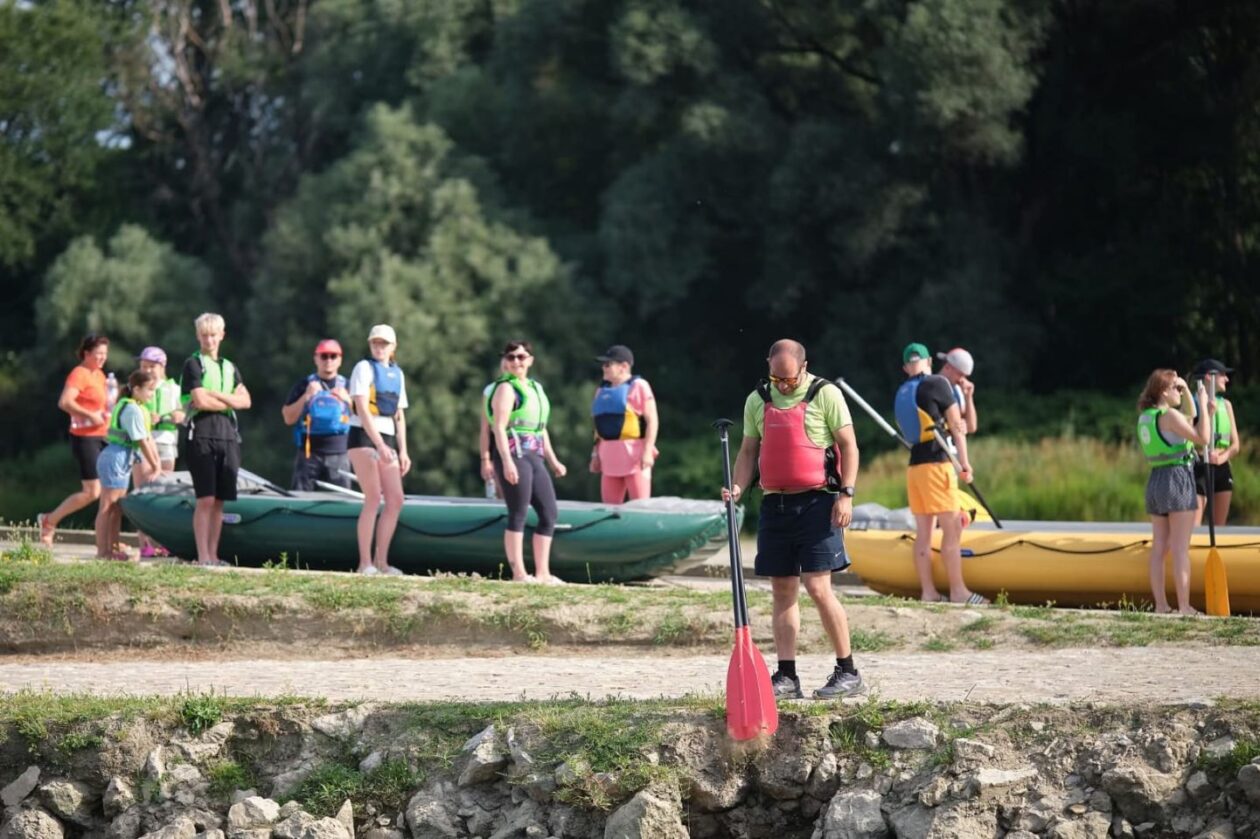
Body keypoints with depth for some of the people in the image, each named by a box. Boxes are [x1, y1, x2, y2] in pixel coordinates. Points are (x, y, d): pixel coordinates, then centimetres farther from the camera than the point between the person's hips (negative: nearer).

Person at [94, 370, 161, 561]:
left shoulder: (139, 408, 15)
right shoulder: (133, 410, -16)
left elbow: (148, 437, 16)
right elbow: (142, 441, -15)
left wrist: (157, 461, 12)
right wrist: (154, 466, -7)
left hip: (122, 461, 11)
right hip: (116, 458, -11)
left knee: (117, 508, 13)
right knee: (107, 507, -7)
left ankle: (113, 548, 18)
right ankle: (102, 551, -6)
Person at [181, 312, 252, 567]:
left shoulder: (230, 368, 19)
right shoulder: (193, 364, 1)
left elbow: (245, 401, 6)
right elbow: (201, 401, -11)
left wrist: (215, 395, -6)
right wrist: (229, 402, 1)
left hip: (228, 436, 6)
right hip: (201, 435, -6)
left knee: (219, 500, 4)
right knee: (206, 499, -10)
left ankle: (213, 555, 7)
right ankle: (203, 557, -10)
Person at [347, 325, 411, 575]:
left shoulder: (397, 374, 17)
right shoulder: (364, 368, -4)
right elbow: (362, 410, -13)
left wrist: (403, 451, 11)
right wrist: (380, 445, -22)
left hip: (386, 438, 7)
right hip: (363, 436, -7)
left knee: (396, 500, 0)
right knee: (374, 498, -13)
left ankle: (381, 561, 6)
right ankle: (365, 563, -11)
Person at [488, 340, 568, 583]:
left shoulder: (535, 388, 20)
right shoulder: (506, 388, -5)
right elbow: (499, 427, -15)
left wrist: (553, 460, 24)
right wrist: (507, 461, -24)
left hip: (534, 458, 9)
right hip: (513, 455, -9)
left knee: (549, 513, 8)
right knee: (518, 515, -8)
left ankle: (542, 573, 13)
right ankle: (519, 573, -7)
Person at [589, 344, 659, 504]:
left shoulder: (638, 386, -4)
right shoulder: (603, 390, 17)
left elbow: (652, 420, -9)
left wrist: (647, 451, -17)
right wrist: (595, 453, 17)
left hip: (633, 454, -7)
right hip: (610, 456, 7)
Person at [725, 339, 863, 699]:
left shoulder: (826, 395, -3)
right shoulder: (757, 400, 11)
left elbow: (848, 446, -3)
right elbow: (748, 450, 15)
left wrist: (846, 494, -12)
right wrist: (738, 487, -2)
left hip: (817, 503, -5)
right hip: (775, 504, 5)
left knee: (817, 586, -12)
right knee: (783, 592, 5)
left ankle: (847, 671, -4)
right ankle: (786, 677, 8)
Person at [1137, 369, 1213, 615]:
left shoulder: (1145, 417, 12)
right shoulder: (1170, 416, -13)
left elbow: (1189, 415, 27)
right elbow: (1202, 439, -16)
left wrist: (1186, 390, 17)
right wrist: (1203, 404, -11)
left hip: (1155, 480, 8)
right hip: (1177, 477, -8)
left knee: (1159, 548, 8)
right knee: (1180, 548, -7)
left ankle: (1161, 605, 10)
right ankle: (1184, 607, -8)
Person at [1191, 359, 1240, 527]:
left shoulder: (1226, 404, 11)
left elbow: (1235, 444, 9)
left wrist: (1222, 457, -10)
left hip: (1222, 468, 6)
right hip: (1199, 467, -6)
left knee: (1220, 525, 7)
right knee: (1193, 526, -14)